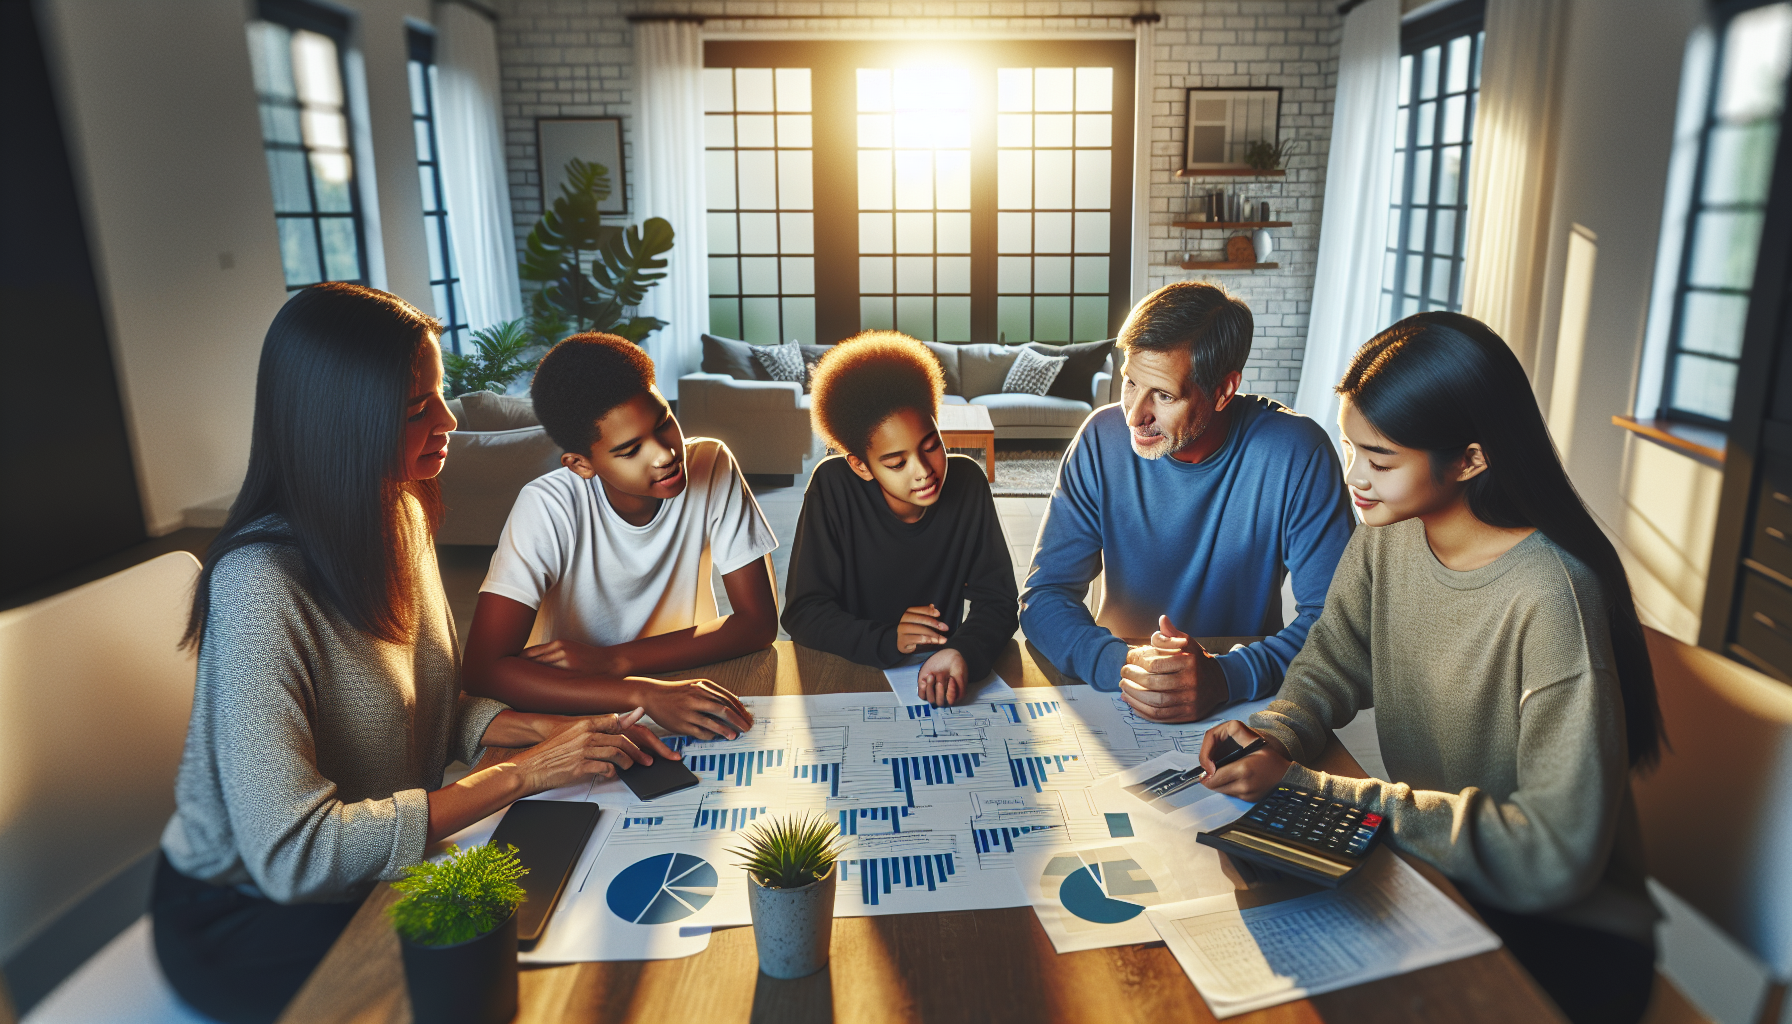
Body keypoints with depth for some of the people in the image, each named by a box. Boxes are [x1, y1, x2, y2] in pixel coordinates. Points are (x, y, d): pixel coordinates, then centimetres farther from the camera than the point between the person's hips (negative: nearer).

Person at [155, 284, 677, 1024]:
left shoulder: (400, 523, -3)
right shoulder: (262, 583, -29)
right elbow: (289, 853, -33)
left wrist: (549, 731, -14)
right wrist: (521, 774, -29)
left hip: (373, 862, 7)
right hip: (252, 917, -6)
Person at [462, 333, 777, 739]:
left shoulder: (712, 465, -14)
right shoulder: (549, 508, -19)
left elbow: (759, 621, -13)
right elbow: (483, 669, -26)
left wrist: (612, 660, -21)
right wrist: (644, 692, -38)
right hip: (575, 713, -2)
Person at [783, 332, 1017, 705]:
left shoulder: (966, 482, -9)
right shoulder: (832, 486, -13)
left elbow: (997, 599, -7)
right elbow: (803, 612, -11)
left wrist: (964, 652, -28)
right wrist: (885, 641, -28)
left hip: (937, 674, 3)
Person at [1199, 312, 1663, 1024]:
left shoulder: (1550, 597, -27)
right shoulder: (1385, 536, -7)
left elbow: (1556, 854, -27)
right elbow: (1331, 668, 6)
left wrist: (1318, 788, -26)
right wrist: (1274, 739, -17)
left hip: (1565, 926, -5)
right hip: (1422, 863, 6)